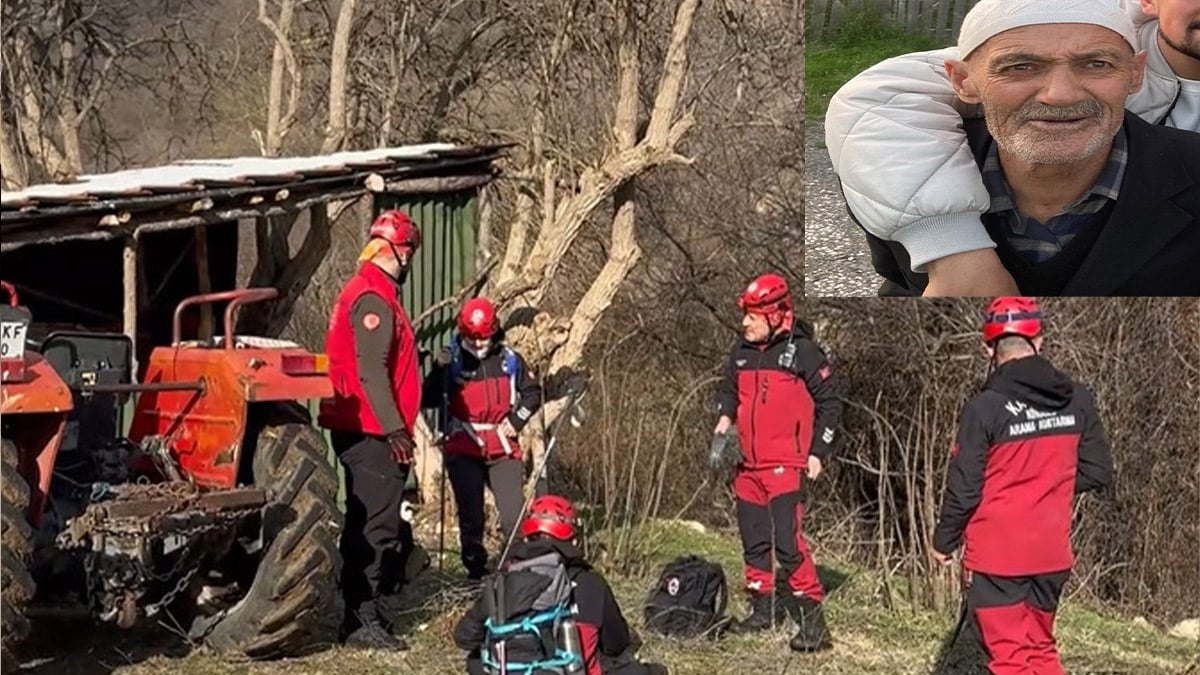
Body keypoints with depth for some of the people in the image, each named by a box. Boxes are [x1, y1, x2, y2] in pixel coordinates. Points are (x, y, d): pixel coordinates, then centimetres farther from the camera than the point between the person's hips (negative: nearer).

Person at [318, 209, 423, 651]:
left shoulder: (369, 293, 19)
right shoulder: (373, 298, -14)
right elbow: (371, 371, -22)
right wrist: (394, 428, -24)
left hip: (369, 432, 11)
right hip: (372, 432, -11)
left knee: (371, 523, 15)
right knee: (374, 526, -8)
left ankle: (366, 609, 23)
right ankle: (362, 622, -5)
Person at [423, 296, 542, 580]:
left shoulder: (510, 359, 3)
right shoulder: (452, 360, -1)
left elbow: (532, 392, 15)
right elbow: (429, 400, -7)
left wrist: (516, 421, 1)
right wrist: (439, 370, -22)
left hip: (503, 448, 0)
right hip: (463, 449, 0)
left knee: (514, 514, -10)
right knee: (471, 515, 6)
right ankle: (476, 570, 16)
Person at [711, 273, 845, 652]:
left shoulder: (801, 351, -8)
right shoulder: (742, 352, 10)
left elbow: (830, 399, -4)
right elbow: (729, 390, 25)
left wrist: (817, 453, -7)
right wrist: (724, 417, 3)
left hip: (785, 466, -7)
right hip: (748, 465, 7)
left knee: (788, 542, -16)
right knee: (754, 542, 14)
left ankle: (812, 618, -10)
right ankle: (762, 609, 28)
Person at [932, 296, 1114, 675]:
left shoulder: (985, 408, -16)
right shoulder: (1077, 400, -2)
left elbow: (963, 489, -11)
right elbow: (1098, 473, 5)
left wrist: (943, 543, 4)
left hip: (997, 555, -5)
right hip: (1052, 554, 5)